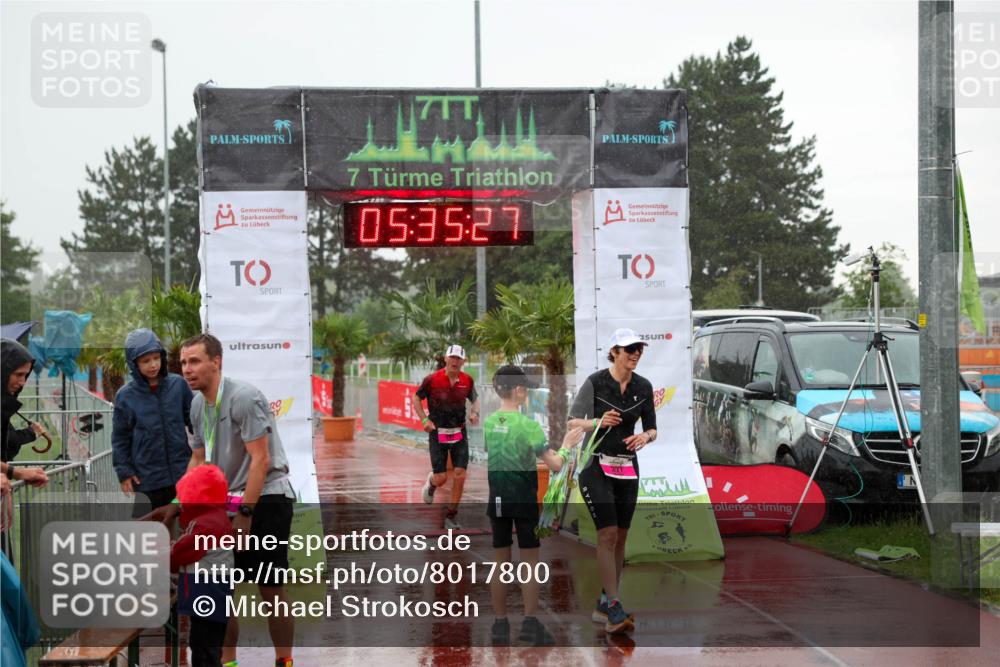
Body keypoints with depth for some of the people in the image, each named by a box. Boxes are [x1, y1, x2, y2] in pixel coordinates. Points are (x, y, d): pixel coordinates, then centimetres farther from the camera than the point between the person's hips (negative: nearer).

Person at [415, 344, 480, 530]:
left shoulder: (467, 380, -2)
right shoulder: (432, 379, -11)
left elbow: (475, 399, 16)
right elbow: (417, 398, 2)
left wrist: (475, 413, -5)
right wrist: (425, 419, -10)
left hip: (459, 434, 2)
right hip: (438, 433, -2)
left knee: (459, 476, -6)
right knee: (441, 479, -3)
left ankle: (451, 516, 8)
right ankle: (431, 483, 36)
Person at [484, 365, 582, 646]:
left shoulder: (487, 424, -2)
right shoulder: (528, 425, -13)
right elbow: (555, 465, -13)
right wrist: (566, 446, 5)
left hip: (496, 501, 4)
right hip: (524, 500, -4)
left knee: (500, 561, 10)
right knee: (530, 560, 5)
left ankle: (500, 624, 13)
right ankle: (530, 622, 4)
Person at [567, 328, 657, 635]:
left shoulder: (644, 387, 4)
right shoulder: (595, 382, -10)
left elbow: (652, 428, 11)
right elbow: (573, 422, -12)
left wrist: (645, 437, -12)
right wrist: (598, 422, -30)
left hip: (627, 467, 5)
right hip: (596, 465, -5)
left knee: (620, 537, 5)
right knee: (607, 534, -14)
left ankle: (604, 606, 15)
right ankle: (614, 609, -15)